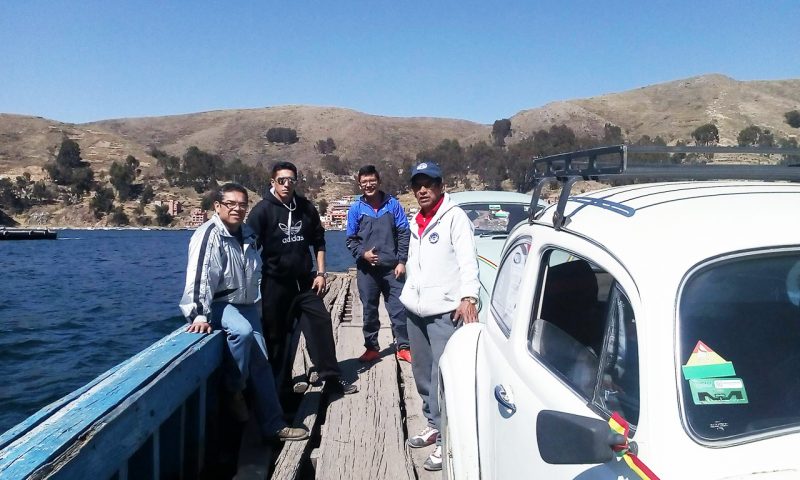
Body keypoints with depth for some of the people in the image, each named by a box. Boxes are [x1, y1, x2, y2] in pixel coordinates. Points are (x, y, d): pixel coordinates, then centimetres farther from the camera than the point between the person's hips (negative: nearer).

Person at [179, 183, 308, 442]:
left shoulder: (248, 234, 10)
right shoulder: (209, 235, -14)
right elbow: (199, 276, -24)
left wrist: (257, 305, 24)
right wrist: (200, 315, -32)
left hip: (246, 306, 7)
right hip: (218, 304, -7)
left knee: (261, 362, 2)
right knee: (242, 331, -37)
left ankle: (273, 425, 9)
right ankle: (233, 391, -13)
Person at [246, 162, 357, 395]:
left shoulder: (306, 208, 4)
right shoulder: (262, 210, -8)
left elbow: (318, 241, 12)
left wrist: (321, 273, 6)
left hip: (305, 282, 4)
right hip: (275, 285, -3)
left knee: (320, 323, 1)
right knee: (276, 335, 6)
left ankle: (332, 378, 10)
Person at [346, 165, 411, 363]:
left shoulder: (393, 204, 2)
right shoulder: (356, 209, 4)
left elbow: (404, 233, 0)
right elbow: (351, 240, 7)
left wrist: (402, 261, -6)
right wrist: (363, 253, -12)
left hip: (392, 268, -1)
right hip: (367, 269, 1)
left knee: (398, 309, -1)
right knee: (369, 310, 11)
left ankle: (403, 347, 11)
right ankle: (371, 347, 24)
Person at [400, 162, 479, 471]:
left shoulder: (454, 216, -6)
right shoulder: (416, 221, 17)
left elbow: (467, 259, -16)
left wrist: (468, 297, -27)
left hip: (444, 310, -8)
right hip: (415, 309, 8)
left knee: (443, 374, -6)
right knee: (422, 372, 17)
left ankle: (448, 438, 4)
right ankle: (434, 424, 33)